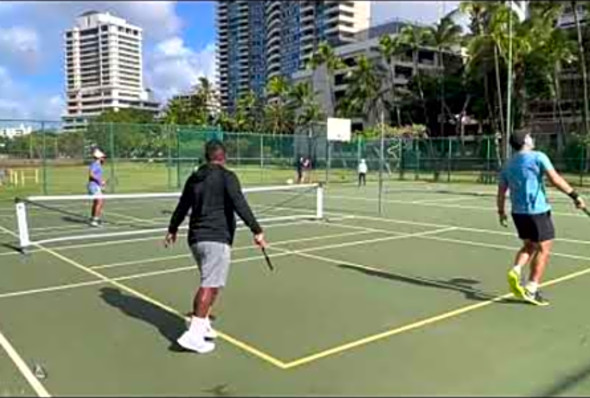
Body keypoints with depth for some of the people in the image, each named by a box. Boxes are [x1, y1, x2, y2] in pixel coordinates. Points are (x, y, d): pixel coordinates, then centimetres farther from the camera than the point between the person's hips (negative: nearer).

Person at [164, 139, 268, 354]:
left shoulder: (194, 178, 14)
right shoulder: (227, 177, -5)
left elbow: (182, 207, 24)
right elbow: (240, 205, -16)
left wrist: (172, 230, 38)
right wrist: (257, 231, -16)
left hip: (196, 238, 8)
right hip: (217, 239, -8)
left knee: (209, 283, 20)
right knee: (210, 286, -8)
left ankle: (203, 326, 24)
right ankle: (193, 334, -12)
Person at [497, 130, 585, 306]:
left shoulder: (508, 165, 10)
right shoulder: (538, 157, -7)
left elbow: (501, 192, 12)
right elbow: (555, 179, -15)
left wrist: (501, 212, 23)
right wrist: (575, 195, -10)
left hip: (518, 212, 6)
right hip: (537, 211, -6)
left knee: (529, 246, 21)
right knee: (543, 249, 3)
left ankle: (515, 271, -1)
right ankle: (531, 289, 1)